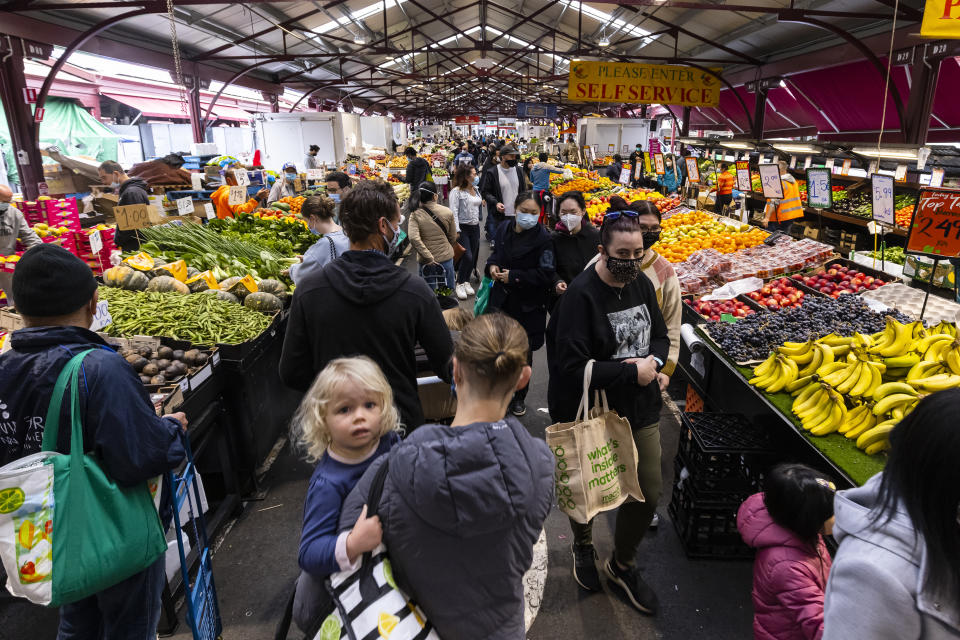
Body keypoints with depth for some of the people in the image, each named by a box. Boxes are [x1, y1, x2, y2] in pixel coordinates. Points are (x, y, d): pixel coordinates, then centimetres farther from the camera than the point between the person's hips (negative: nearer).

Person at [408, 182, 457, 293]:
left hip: (426, 262, 0)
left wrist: (428, 257, -17)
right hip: (446, 258, 1)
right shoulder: (448, 212, -8)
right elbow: (453, 238, 1)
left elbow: (413, 239, -23)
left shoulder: (415, 215, -12)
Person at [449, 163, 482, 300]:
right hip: (463, 227, -7)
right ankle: (460, 284, 4)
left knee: (473, 257, 9)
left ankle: (466, 281, 25)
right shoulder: (456, 191, -11)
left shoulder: (475, 189, 11)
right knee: (467, 257, -12)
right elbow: (454, 211, -15)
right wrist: (456, 230, -19)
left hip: (475, 227, 7)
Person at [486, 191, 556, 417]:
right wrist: (492, 265, -3)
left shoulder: (542, 238, -16)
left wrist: (513, 277, -19)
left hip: (528, 305, -4)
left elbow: (546, 274, -19)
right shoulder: (504, 229, 2)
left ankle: (519, 397, 30)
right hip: (502, 298, 4)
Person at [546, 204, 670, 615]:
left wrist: (654, 362, -10)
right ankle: (583, 545, 52)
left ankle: (622, 565, 39)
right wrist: (632, 371, -21)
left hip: (641, 410, 6)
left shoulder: (641, 283, 0)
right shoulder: (581, 295, -22)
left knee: (648, 492, 11)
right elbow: (572, 367, -26)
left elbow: (661, 335, 13)